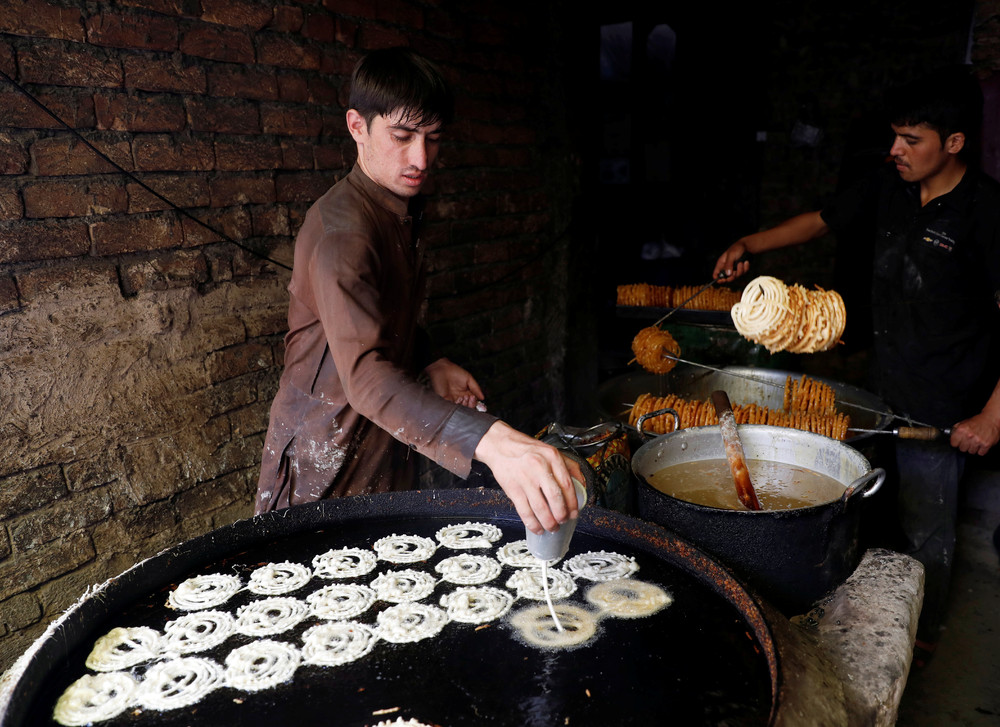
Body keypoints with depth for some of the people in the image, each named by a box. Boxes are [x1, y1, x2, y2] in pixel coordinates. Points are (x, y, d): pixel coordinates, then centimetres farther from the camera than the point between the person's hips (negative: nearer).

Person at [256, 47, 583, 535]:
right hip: (326, 470, -8)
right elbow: (364, 374, -40)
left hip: (386, 448, 8)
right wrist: (490, 440, -53)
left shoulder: (403, 212, 6)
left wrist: (431, 365, 1)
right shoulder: (343, 229, -25)